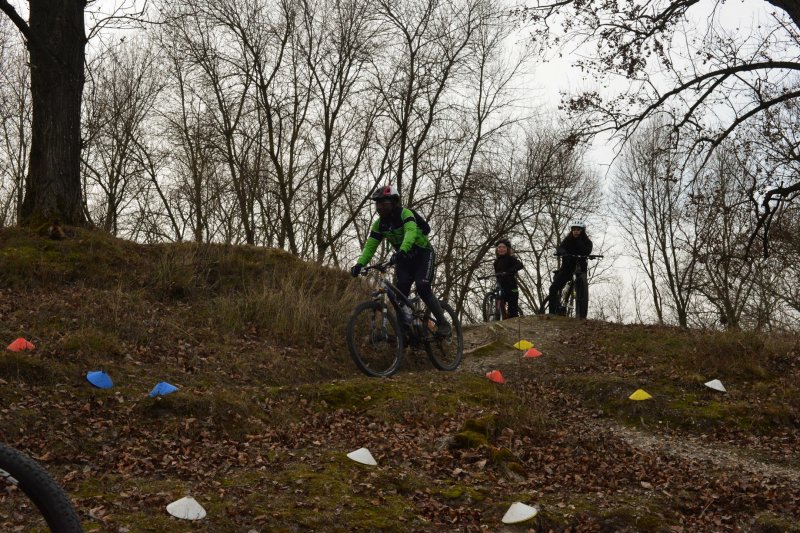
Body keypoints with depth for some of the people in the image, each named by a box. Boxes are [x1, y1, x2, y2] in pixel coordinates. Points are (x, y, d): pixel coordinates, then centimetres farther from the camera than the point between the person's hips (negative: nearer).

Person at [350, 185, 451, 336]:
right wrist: (359, 264, -29)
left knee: (423, 289, -22)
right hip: (404, 259, 6)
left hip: (423, 254, -6)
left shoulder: (405, 214, -22)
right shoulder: (379, 224, -5)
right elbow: (370, 246, -11)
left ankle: (443, 324, -12)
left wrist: (402, 250, -60)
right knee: (400, 293, -12)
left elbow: (411, 232, -41)